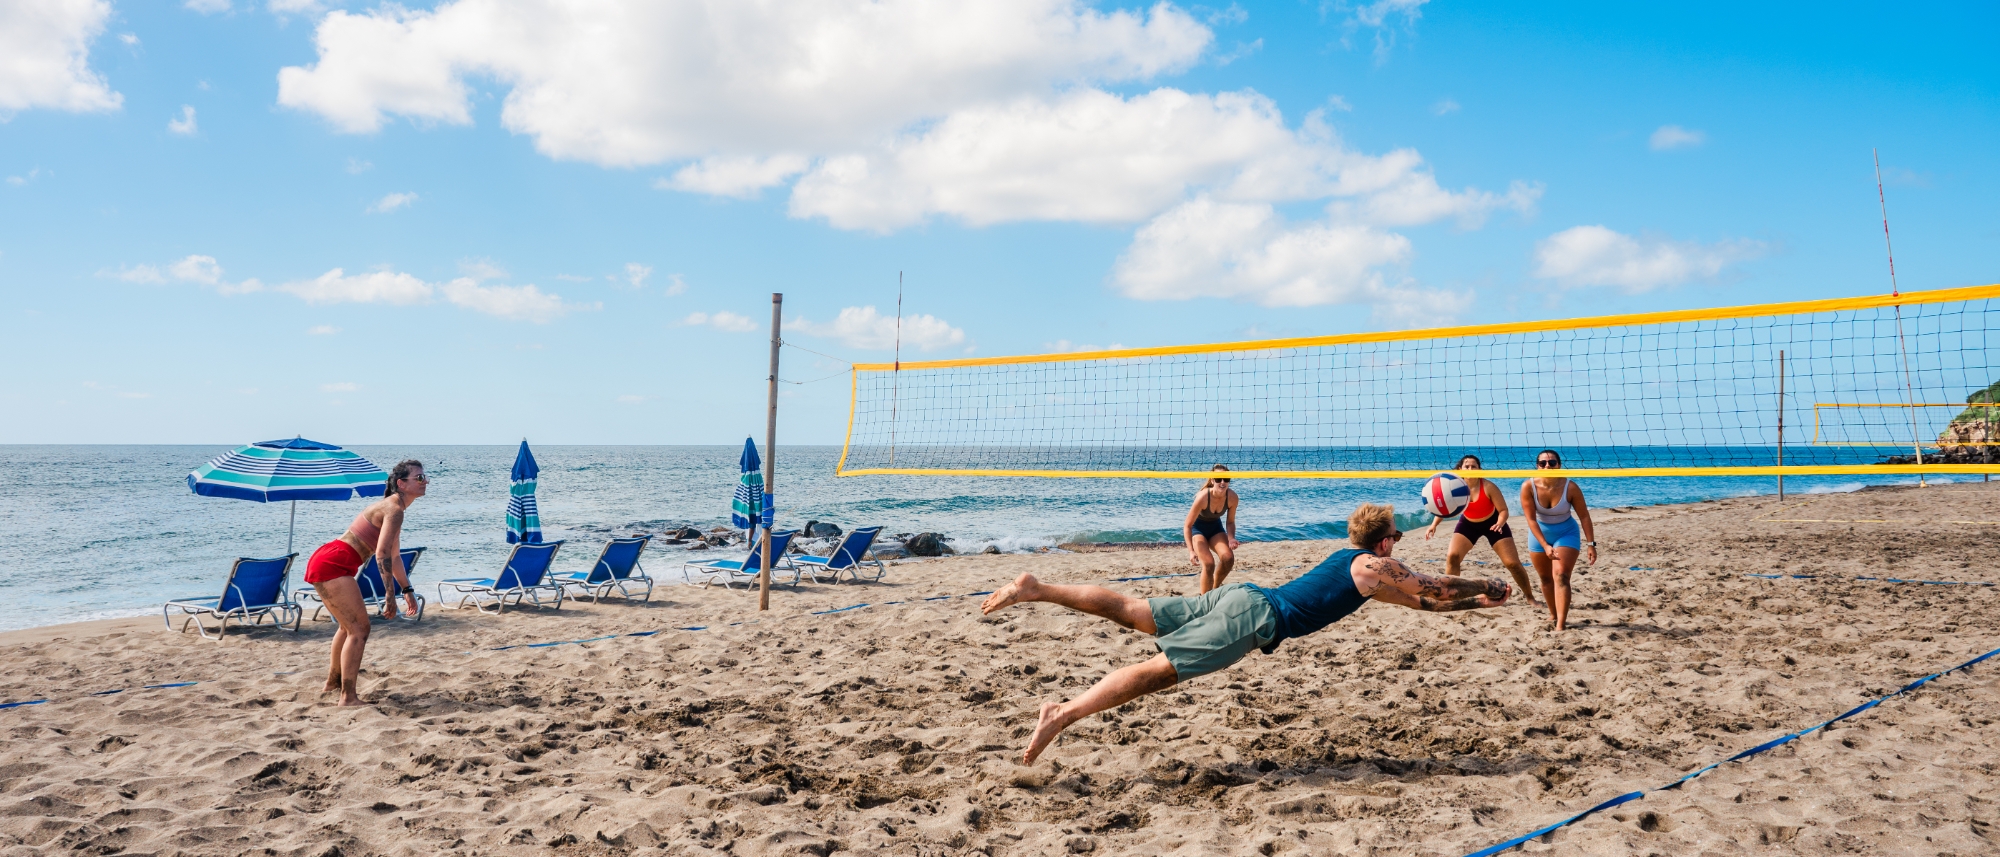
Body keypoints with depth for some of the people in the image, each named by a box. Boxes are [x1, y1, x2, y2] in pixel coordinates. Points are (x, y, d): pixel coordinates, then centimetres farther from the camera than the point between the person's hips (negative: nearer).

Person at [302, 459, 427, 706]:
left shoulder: (392, 507, 16)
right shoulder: (394, 510, -15)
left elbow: (394, 556, 25)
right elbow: (382, 555, -23)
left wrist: (407, 590, 28)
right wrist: (390, 598, -22)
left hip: (326, 563, 11)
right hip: (333, 565, -11)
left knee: (350, 625, 26)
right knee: (359, 629, -8)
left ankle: (333, 682, 42)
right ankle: (348, 697, -6)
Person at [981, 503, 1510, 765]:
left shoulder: (1348, 558, 30)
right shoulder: (1376, 566, 6)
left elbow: (1420, 601, 40)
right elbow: (1435, 588, 16)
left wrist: (1475, 603, 41)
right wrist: (1485, 588, 33)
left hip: (1241, 595, 8)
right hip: (1256, 615, -8)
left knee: (1130, 611, 0)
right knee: (1160, 670, -19)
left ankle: (1036, 589, -11)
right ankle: (1062, 715, -31)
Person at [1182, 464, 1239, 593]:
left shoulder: (1232, 497, -21)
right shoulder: (1203, 497, -33)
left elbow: (1230, 522, -4)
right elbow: (1187, 525, -26)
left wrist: (1231, 538, -23)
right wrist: (1191, 551, -33)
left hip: (1215, 526, 4)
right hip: (1197, 527, -4)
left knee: (1228, 558, -19)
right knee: (1209, 563, -23)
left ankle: (1215, 588, 9)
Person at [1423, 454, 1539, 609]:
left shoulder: (1488, 486, -28)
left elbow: (1503, 510, -22)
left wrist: (1500, 524, -43)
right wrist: (1434, 525, -26)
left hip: (1492, 523, -2)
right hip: (1468, 524, 2)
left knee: (1513, 563, -2)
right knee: (1452, 556, -16)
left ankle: (1530, 597, 17)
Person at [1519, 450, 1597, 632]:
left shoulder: (1570, 487, -23)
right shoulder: (1528, 487, -22)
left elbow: (1584, 516, -13)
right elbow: (1531, 519, -19)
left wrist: (1591, 544, -15)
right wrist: (1545, 546, -23)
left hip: (1566, 532, -2)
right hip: (1540, 533, 2)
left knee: (1561, 576, -18)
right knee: (1545, 578, 15)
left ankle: (1561, 624, -22)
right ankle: (1554, 614, 37)